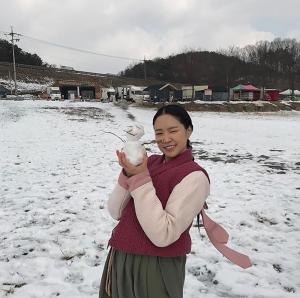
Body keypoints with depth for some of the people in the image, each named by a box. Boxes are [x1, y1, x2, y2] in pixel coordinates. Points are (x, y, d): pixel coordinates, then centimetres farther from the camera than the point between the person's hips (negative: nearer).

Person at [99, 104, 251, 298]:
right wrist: (128, 175, -17)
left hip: (156, 267, -6)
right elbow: (116, 212, -2)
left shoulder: (194, 176, -16)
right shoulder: (150, 162, 1)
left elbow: (163, 235, -24)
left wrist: (140, 179, -24)